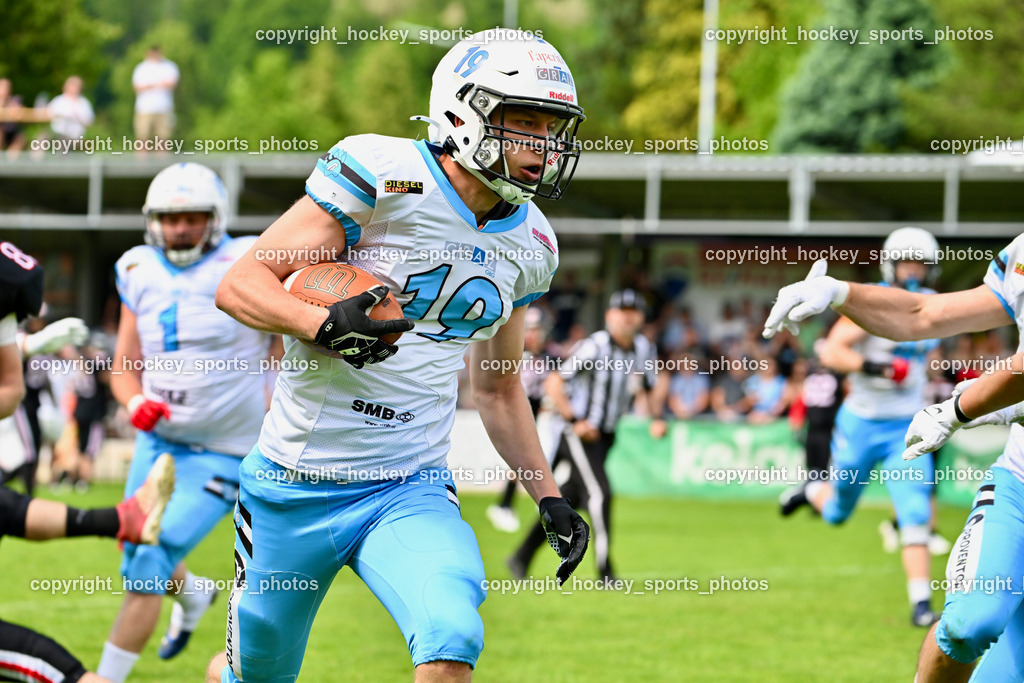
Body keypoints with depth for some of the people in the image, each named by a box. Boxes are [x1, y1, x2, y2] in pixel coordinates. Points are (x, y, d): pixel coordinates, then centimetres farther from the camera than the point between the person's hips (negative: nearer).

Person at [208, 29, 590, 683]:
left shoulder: (526, 243, 6)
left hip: (411, 491, 3)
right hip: (298, 484, -3)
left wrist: (550, 498, 13)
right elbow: (240, 283, -13)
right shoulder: (384, 178, -14)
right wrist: (326, 323, -31)